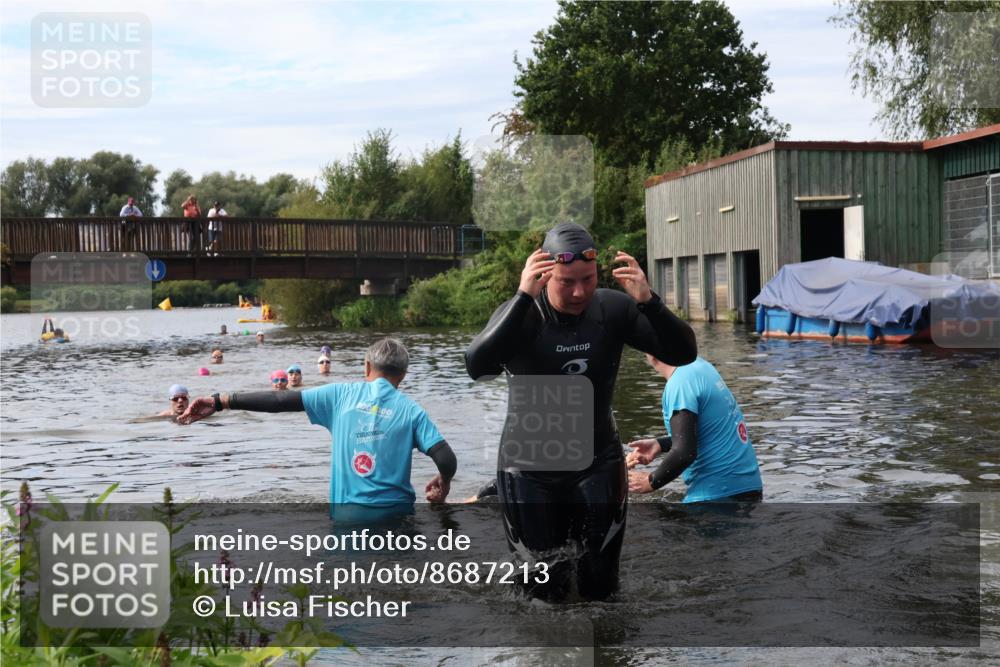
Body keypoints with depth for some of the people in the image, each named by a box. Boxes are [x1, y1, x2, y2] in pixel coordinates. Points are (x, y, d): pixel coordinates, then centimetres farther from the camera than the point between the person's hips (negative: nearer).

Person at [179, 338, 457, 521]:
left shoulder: (342, 394, 3)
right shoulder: (410, 409, -1)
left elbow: (280, 400, -1)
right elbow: (446, 460, -10)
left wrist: (220, 401, 1)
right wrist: (443, 484, 13)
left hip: (347, 511, 1)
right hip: (395, 513, -1)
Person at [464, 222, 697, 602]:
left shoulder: (614, 309, -9)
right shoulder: (521, 314, -17)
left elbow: (684, 354, -13)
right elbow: (478, 367, -35)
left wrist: (648, 301, -30)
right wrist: (524, 297, -42)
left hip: (599, 463, 2)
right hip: (531, 469, -2)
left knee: (601, 585, 8)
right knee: (543, 589, 8)